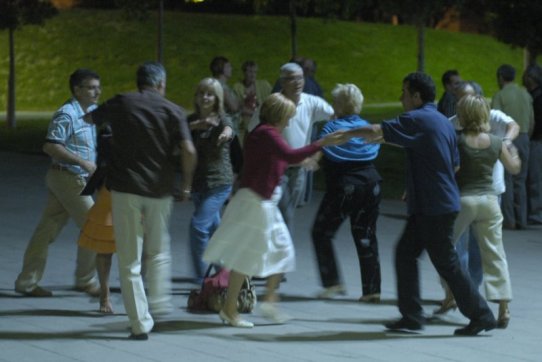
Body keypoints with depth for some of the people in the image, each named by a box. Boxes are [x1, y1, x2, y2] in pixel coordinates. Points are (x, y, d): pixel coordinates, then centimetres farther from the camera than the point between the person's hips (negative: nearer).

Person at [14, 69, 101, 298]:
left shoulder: (91, 112, 12)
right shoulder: (67, 114, -16)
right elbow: (50, 146, -23)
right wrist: (82, 162, -24)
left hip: (62, 178, 8)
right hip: (69, 178, -8)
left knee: (47, 230, 8)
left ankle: (27, 282, 10)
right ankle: (85, 281, 10)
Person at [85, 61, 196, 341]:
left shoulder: (120, 104, 4)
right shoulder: (172, 111, 1)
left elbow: (89, 118, 21)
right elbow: (188, 151, -10)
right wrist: (187, 183, 4)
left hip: (125, 187, -1)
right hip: (160, 189, 1)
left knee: (130, 260, 2)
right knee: (158, 251, 23)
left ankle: (140, 323, -3)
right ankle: (158, 303, 15)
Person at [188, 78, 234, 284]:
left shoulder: (222, 119, -9)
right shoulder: (193, 120, 6)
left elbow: (228, 130, -33)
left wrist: (225, 134, -57)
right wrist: (197, 125, -33)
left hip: (219, 182, -6)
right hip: (198, 181, 6)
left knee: (199, 225, -17)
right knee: (213, 226, 18)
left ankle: (202, 278, -11)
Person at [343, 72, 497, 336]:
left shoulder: (418, 120, -14)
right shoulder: (443, 122, 14)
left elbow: (376, 132, -21)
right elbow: (455, 164, 21)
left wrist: (347, 134, -5)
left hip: (434, 207, -9)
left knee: (446, 262, -2)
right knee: (405, 252, 10)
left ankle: (480, 315, 4)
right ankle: (411, 315, 11)